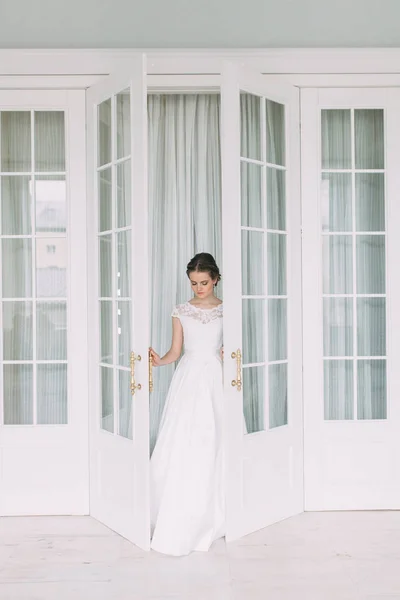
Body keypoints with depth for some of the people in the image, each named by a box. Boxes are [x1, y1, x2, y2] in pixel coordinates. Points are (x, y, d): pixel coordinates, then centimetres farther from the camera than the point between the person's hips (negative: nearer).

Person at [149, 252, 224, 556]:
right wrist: (159, 360, -13)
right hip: (188, 380, 0)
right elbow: (176, 351, 6)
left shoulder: (226, 310, 6)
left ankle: (210, 518, 17)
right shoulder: (181, 312, 8)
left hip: (216, 380, 0)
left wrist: (228, 353, -11)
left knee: (214, 448, 0)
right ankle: (179, 522, 8)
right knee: (180, 448, -6)